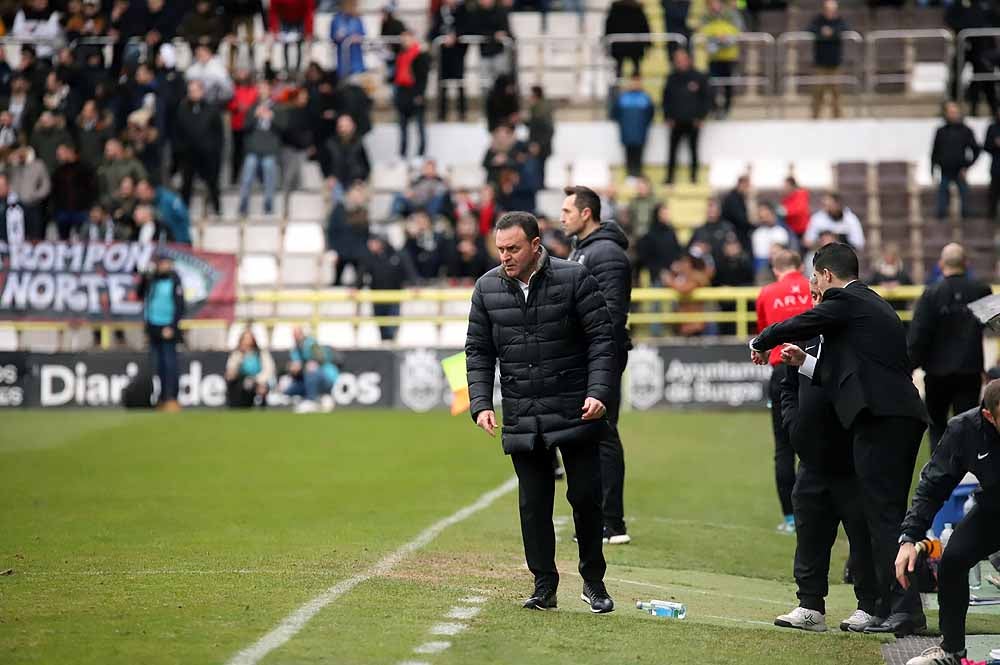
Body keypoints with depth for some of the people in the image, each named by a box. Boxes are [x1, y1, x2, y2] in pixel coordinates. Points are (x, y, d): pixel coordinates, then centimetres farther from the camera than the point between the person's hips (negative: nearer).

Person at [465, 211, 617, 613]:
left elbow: (602, 338, -5)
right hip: (522, 419, 3)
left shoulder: (574, 279, -7)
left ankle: (594, 581, 16)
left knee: (585, 495, 1)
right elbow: (478, 351, 9)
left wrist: (598, 392, -15)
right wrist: (481, 404, -2)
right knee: (533, 502, 3)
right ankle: (544, 586, 12)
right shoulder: (487, 288, 3)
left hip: (575, 413, -3)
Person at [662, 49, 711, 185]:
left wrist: (701, 117, -4)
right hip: (676, 122, 1)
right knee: (672, 150, -2)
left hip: (693, 121, -1)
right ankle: (669, 177, -1)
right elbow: (666, 99, 10)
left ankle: (694, 176, 15)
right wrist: (668, 117, 1)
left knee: (693, 149, 6)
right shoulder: (672, 78, 6)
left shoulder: (699, 78, -1)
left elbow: (707, 98, 2)